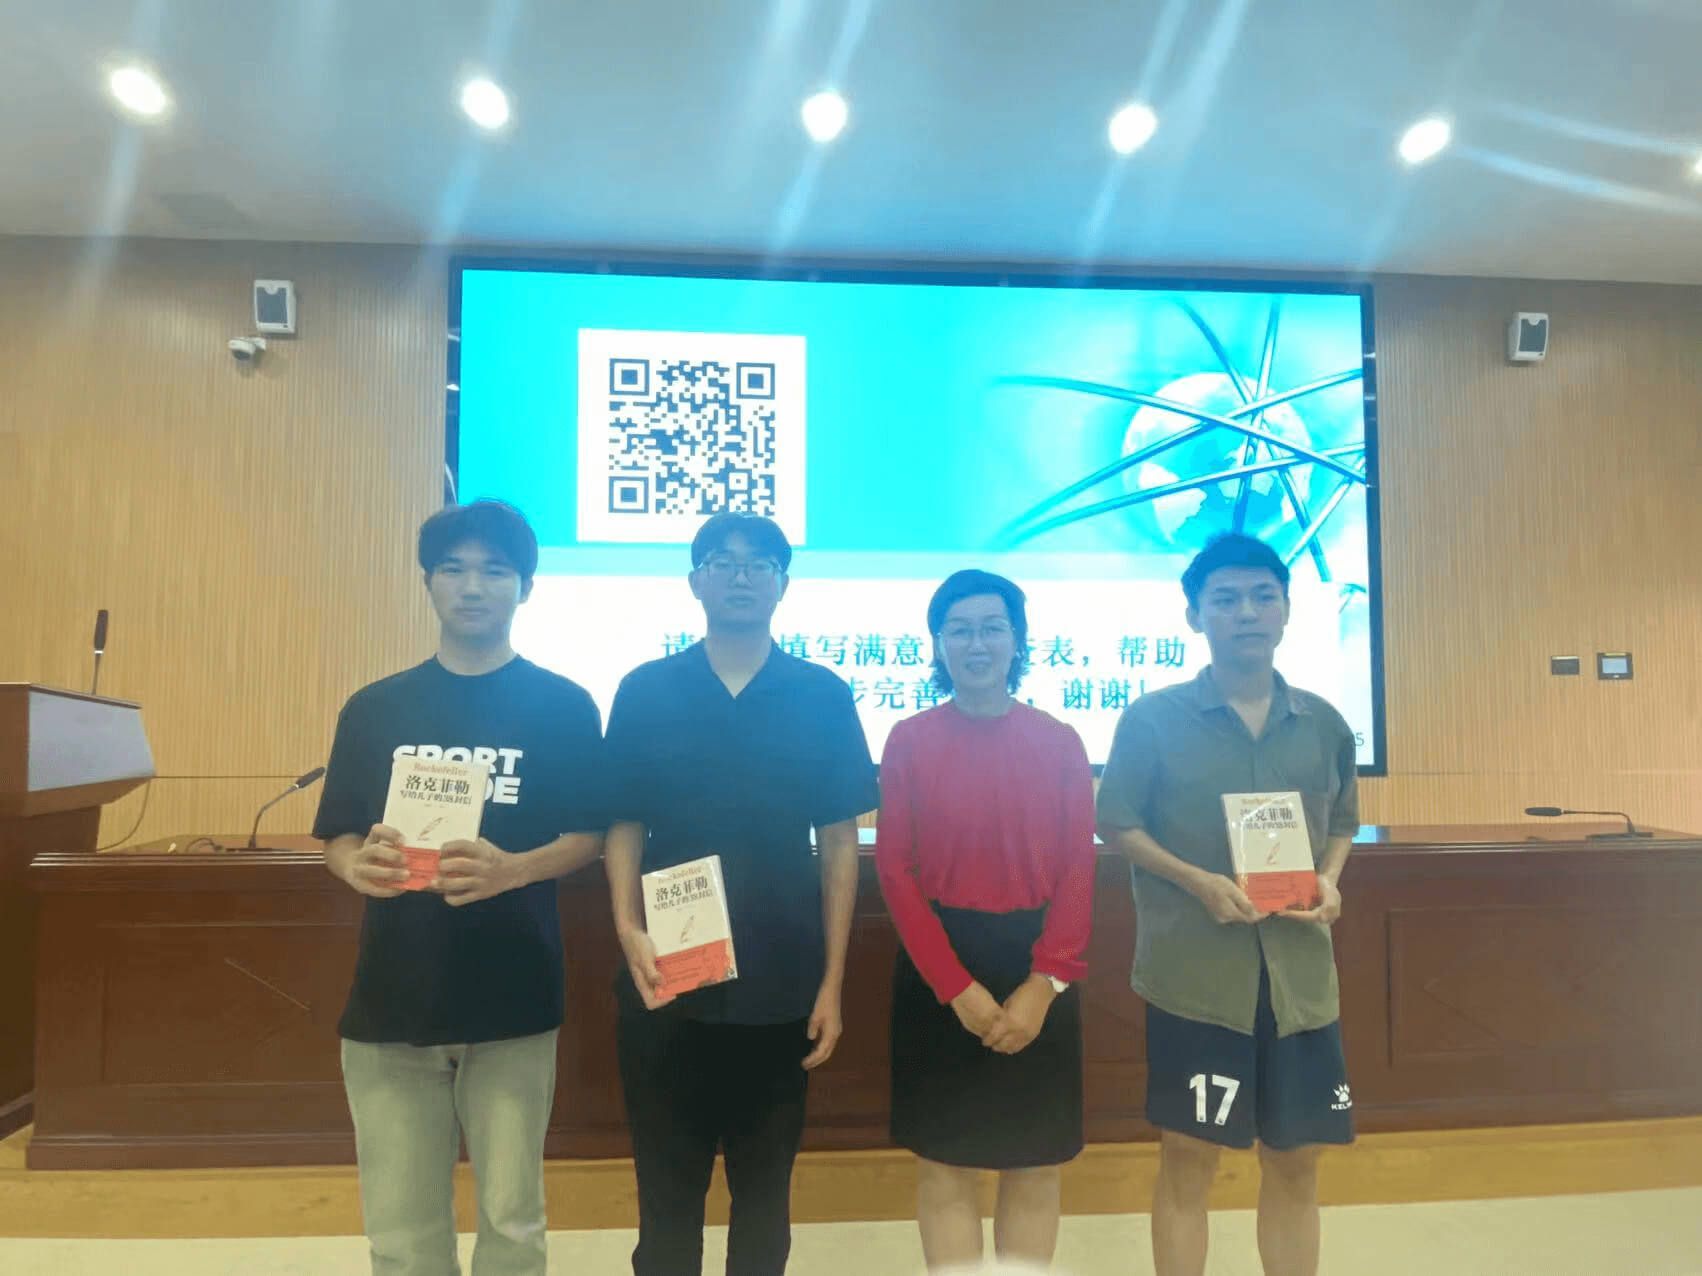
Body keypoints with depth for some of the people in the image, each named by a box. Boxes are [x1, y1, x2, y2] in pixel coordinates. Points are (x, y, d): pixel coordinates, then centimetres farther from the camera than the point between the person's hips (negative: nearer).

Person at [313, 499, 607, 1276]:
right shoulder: (374, 708, 6)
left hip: (512, 1001, -2)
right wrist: (360, 865, -15)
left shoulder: (563, 707, -1)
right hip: (389, 1000, 2)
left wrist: (511, 870, -21)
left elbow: (588, 836, -1)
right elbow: (337, 837, 8)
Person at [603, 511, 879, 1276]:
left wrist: (833, 982, -2)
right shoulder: (645, 691, 0)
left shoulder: (823, 697, -1)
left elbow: (838, 842, 0)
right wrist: (628, 931, -13)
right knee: (667, 1188, 14)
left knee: (764, 1187, 16)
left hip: (782, 986, 0)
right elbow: (623, 828, 3)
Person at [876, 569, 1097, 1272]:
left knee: (1036, 1168, 12)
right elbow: (896, 872, -6)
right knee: (944, 1164, 9)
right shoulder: (908, 741, -3)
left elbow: (1078, 872, -1)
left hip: (1039, 973, 1)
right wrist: (957, 986, -12)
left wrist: (1043, 984, -11)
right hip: (938, 971, -1)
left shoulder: (1060, 742, 0)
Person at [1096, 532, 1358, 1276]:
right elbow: (1116, 823, -3)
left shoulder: (1323, 725, 6)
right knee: (1188, 1157, 7)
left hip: (1299, 971, 4)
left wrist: (1329, 880, -4)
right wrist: (1198, 882, -16)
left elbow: (1341, 822, 17)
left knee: (1295, 1161, 13)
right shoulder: (1153, 719, -6)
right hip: (1194, 970, -3)